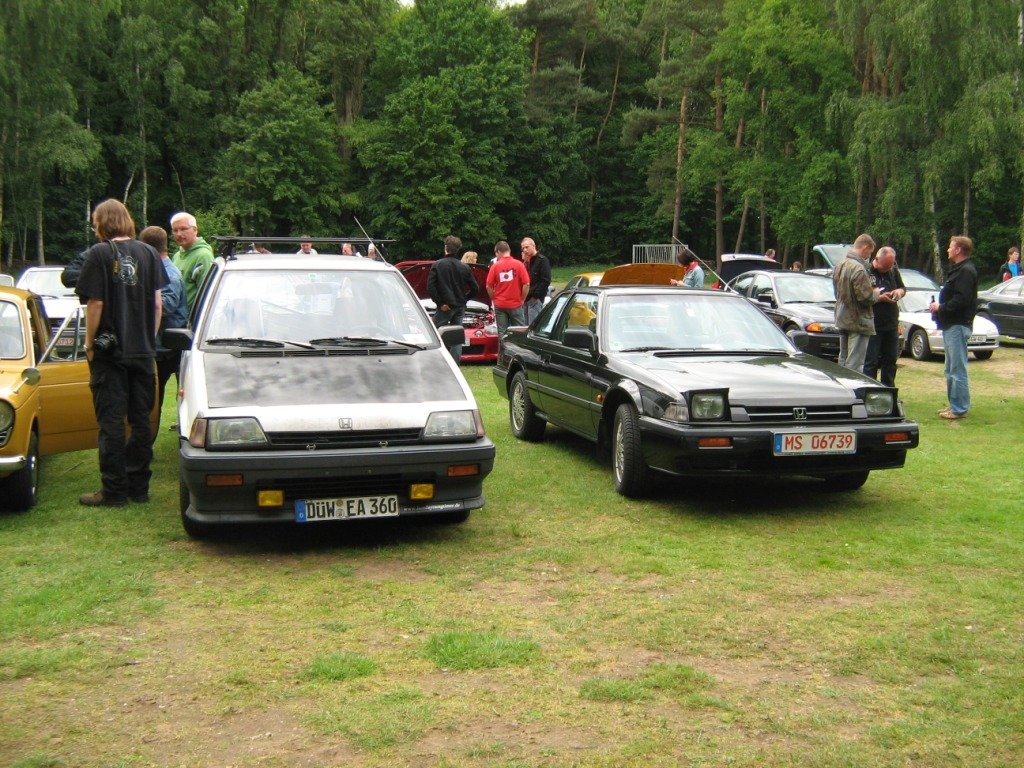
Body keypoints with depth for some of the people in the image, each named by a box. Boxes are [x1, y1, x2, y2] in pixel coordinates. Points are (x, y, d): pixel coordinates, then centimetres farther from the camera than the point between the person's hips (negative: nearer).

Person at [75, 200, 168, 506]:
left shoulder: (99, 254, -8)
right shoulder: (147, 253, 4)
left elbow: (95, 303, -12)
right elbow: (157, 303, 4)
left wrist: (89, 343, -2)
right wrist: (149, 339, 13)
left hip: (109, 351, -4)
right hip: (143, 351, 4)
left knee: (111, 422, 1)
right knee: (141, 420, 10)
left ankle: (114, 490, 4)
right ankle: (139, 486, 16)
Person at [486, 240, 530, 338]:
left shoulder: (495, 266, -4)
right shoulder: (519, 264, -5)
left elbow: (489, 286, -2)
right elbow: (526, 284, -9)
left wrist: (494, 299, 12)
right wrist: (522, 299, 3)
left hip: (500, 305, 1)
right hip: (516, 304, -1)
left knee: (502, 333, 5)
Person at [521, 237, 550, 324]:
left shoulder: (542, 260, -6)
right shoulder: (525, 261, 20)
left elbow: (546, 281, -14)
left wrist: (535, 296, -16)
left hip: (535, 299, -8)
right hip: (525, 299, 8)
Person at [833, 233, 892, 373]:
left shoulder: (840, 266, 9)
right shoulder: (859, 269, -21)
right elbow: (866, 298, -23)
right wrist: (876, 294, 0)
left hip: (842, 319, 9)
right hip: (858, 322, -9)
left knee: (843, 361, 17)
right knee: (854, 364, -5)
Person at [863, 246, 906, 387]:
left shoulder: (893, 270, 9)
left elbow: (903, 288, 20)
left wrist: (899, 291, -3)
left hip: (891, 324, 7)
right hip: (873, 326, -7)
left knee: (890, 360, 13)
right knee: (871, 362, -5)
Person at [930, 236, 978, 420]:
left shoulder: (966, 271, -15)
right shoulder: (959, 270, 19)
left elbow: (961, 300, -25)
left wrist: (941, 308, -14)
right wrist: (939, 306, 7)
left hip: (958, 326, -11)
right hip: (951, 325, 11)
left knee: (958, 369, -8)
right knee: (952, 369, 17)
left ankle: (960, 408, -5)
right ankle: (954, 404, 24)